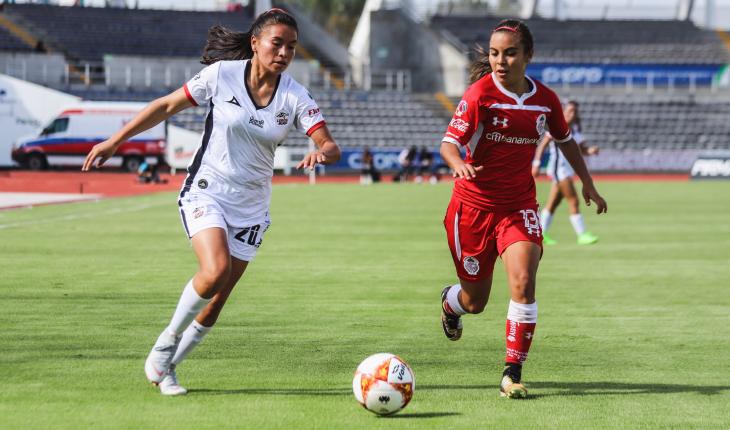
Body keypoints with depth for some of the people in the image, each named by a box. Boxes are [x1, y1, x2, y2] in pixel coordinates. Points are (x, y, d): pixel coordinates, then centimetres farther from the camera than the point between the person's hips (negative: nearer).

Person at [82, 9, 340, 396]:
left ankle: (165, 367, 22)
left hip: (251, 207, 3)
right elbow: (167, 106, 1)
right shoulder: (221, 74, -10)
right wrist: (114, 141, 3)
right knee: (215, 270, -27)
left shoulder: (294, 97, -7)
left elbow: (330, 146, -11)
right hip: (206, 191, -3)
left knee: (217, 299, 2)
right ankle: (168, 340, -3)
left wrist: (321, 154, -36)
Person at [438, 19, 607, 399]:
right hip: (474, 204, -2)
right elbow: (449, 142, -20)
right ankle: (449, 303, 49)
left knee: (523, 281, -21)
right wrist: (458, 164, -42)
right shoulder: (480, 94, -13)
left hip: (519, 204, 2)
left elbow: (565, 140, 19)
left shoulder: (545, 99, 0)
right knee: (475, 301, 9)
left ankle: (512, 373, -12)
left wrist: (587, 183, 20)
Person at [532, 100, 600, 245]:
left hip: (568, 169, 8)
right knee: (574, 201, -11)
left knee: (553, 203, 11)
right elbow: (542, 146, -9)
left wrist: (591, 150, -10)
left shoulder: (576, 129, 11)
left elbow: (582, 150, 12)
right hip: (558, 168, -8)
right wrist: (536, 164, -14)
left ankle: (540, 234, 18)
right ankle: (582, 235, -10)